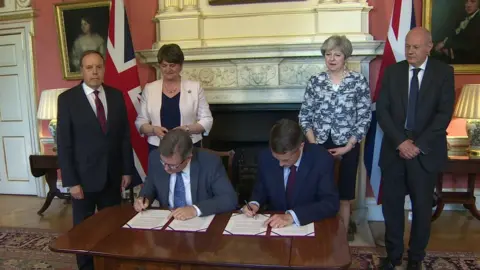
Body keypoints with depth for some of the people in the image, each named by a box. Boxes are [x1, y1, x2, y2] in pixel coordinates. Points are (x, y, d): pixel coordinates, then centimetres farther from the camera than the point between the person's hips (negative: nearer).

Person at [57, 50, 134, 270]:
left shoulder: (116, 96, 3)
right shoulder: (67, 99, -7)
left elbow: (125, 135, 5)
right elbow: (64, 143, -8)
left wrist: (127, 170, 3)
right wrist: (71, 181, -12)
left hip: (112, 175, 3)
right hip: (84, 176, -2)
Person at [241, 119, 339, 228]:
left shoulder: (322, 160, -16)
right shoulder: (266, 157, -8)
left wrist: (292, 216, -29)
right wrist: (255, 203, -13)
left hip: (309, 225, -1)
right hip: (274, 223, 1)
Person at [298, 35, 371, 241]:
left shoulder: (359, 81, -4)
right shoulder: (315, 81, 1)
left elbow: (365, 118, -4)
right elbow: (304, 116, 3)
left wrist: (348, 146, -10)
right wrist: (313, 143, -7)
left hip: (347, 147, -1)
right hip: (319, 145, 1)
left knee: (343, 195, 9)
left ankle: (343, 235, 27)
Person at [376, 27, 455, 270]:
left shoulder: (443, 72, 1)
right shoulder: (392, 71, 5)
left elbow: (444, 113, -7)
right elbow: (382, 111, -2)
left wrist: (419, 144, -15)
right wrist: (400, 142, -13)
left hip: (426, 151, -1)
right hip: (394, 149, 2)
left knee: (422, 207, 9)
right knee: (391, 204, 6)